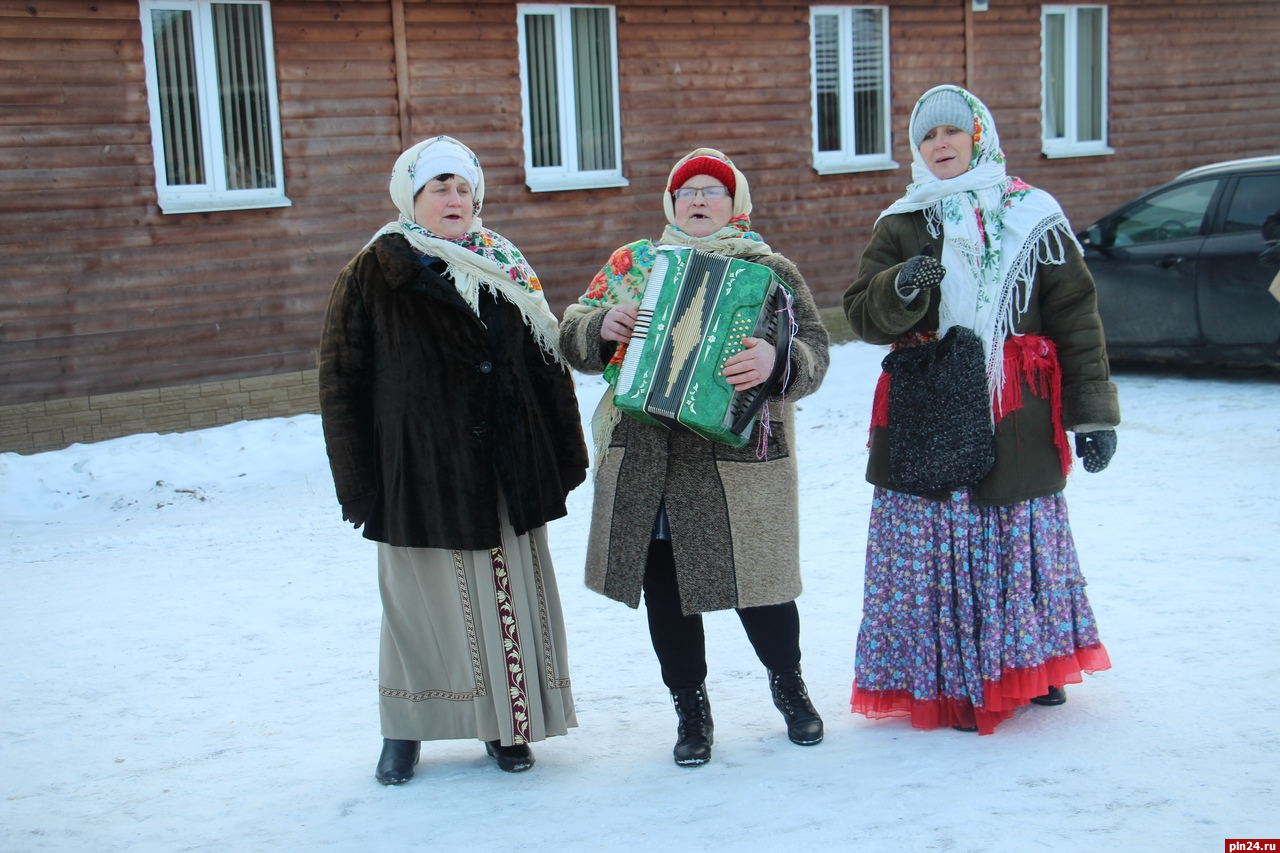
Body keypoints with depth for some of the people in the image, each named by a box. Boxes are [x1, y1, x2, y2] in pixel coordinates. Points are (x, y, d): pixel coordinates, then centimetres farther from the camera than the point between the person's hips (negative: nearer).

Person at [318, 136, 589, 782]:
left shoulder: (505, 272, 11)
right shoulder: (372, 276, -1)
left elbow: (547, 367, 13)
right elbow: (343, 383, -2)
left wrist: (564, 457, 9)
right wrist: (358, 482, -5)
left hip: (507, 474, 3)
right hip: (421, 474, -3)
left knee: (510, 598, 7)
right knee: (422, 600, 6)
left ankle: (508, 725, 22)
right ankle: (404, 730, 23)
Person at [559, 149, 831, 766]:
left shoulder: (768, 270, 6)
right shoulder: (631, 264, 15)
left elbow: (812, 349, -6)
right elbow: (572, 337, 13)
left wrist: (776, 361, -28)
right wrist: (602, 326, -10)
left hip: (737, 455, -3)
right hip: (644, 458, 3)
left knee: (754, 578, 1)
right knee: (664, 587, 7)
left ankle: (788, 685, 28)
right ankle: (691, 709, 23)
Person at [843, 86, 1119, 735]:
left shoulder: (1033, 220, 6)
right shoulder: (902, 226, 8)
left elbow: (1076, 320, 5)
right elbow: (861, 315, 3)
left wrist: (1093, 413, 0)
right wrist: (900, 290, -20)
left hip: (1017, 421, 0)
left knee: (1022, 537, 8)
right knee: (935, 551, -1)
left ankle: (1029, 664, 28)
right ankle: (951, 681, 11)